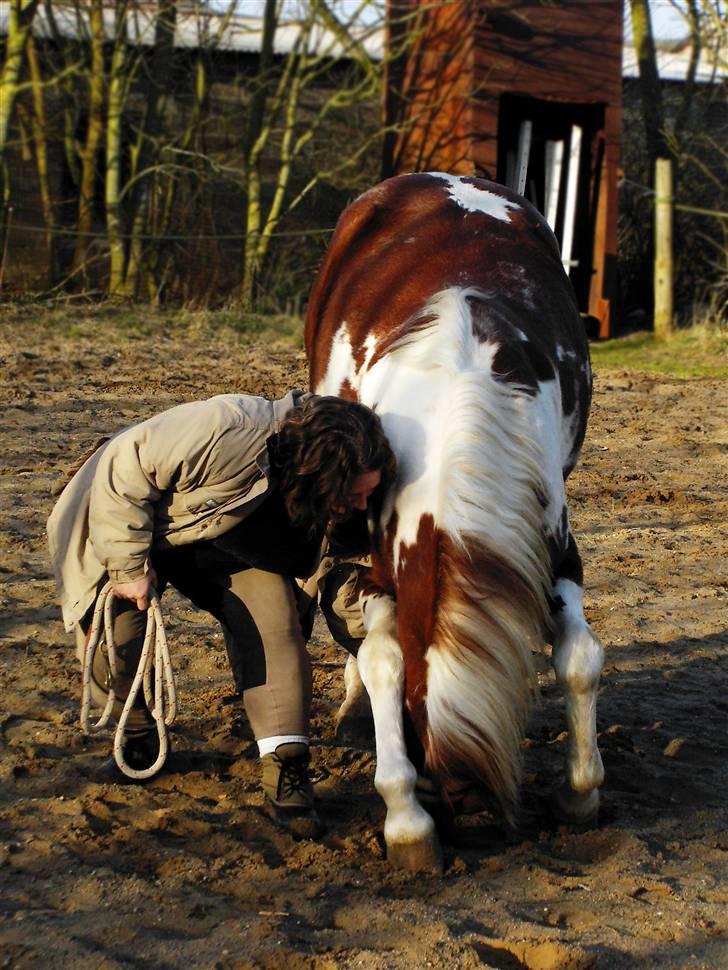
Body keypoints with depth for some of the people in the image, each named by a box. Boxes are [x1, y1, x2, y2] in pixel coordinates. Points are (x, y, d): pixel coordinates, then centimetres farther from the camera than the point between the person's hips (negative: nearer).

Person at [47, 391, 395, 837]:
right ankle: (139, 739, 13)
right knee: (114, 636, -18)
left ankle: (286, 770, -17)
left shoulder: (328, 508, -21)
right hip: (127, 528, -4)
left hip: (227, 546, 4)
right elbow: (123, 467, -34)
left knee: (275, 620, -19)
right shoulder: (227, 435, -44)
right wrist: (129, 565, -28)